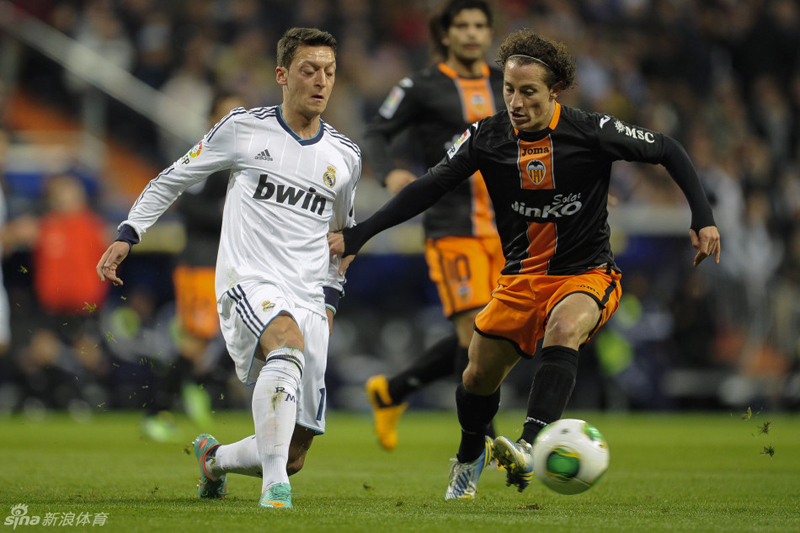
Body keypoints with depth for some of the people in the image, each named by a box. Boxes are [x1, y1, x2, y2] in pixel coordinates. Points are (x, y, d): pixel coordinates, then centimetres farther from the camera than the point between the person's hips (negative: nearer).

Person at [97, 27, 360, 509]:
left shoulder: (345, 157, 12)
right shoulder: (244, 128, 2)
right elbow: (173, 179, 13)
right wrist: (127, 235, 4)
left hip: (309, 302, 4)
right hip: (248, 284, -4)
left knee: (293, 456, -1)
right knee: (288, 344, -40)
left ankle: (213, 457, 32)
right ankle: (274, 485, -41)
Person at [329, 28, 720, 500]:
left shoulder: (592, 132, -15)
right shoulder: (487, 137, -7)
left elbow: (667, 151, -3)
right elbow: (430, 188, 1)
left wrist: (703, 218, -10)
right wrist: (356, 235, -3)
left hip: (588, 275, -4)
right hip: (522, 277, 4)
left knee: (564, 328, -35)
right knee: (479, 375, 4)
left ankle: (530, 448, -48)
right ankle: (469, 459, 37)